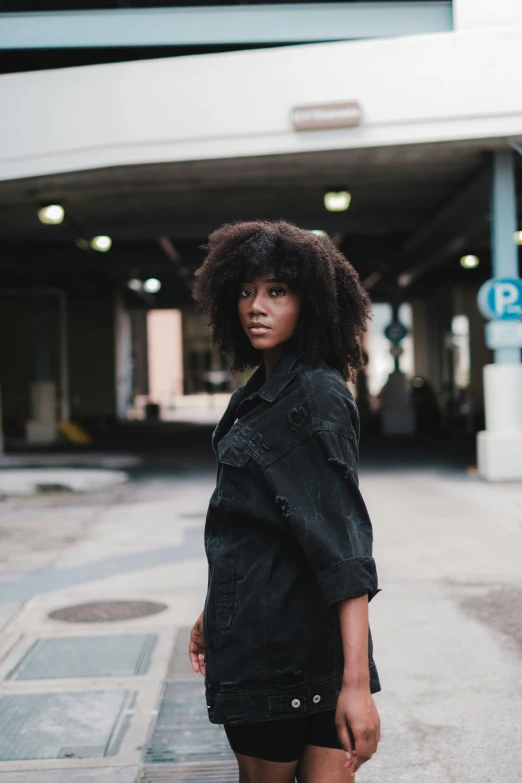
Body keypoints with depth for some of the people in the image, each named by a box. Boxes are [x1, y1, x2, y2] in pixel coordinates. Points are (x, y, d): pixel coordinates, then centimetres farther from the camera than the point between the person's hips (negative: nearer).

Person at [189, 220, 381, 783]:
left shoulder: (317, 393, -15)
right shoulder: (255, 396, 13)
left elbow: (342, 543, -22)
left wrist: (357, 681, -26)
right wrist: (216, 612, 24)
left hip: (289, 646, -8)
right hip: (252, 631, 8)